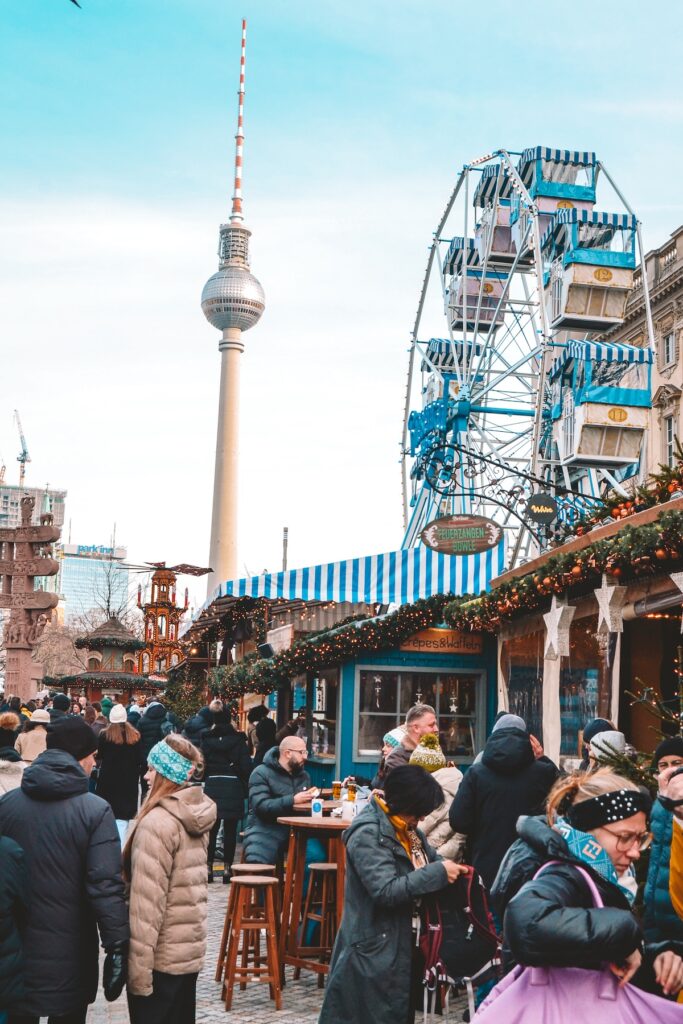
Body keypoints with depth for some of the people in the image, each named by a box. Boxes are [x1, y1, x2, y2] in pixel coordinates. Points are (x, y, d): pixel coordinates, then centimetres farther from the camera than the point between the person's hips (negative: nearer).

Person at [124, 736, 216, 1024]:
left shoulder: (158, 822, -19)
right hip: (191, 948, 8)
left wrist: (137, 968, -18)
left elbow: (147, 902, -21)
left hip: (162, 955, -8)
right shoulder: (199, 815, 7)